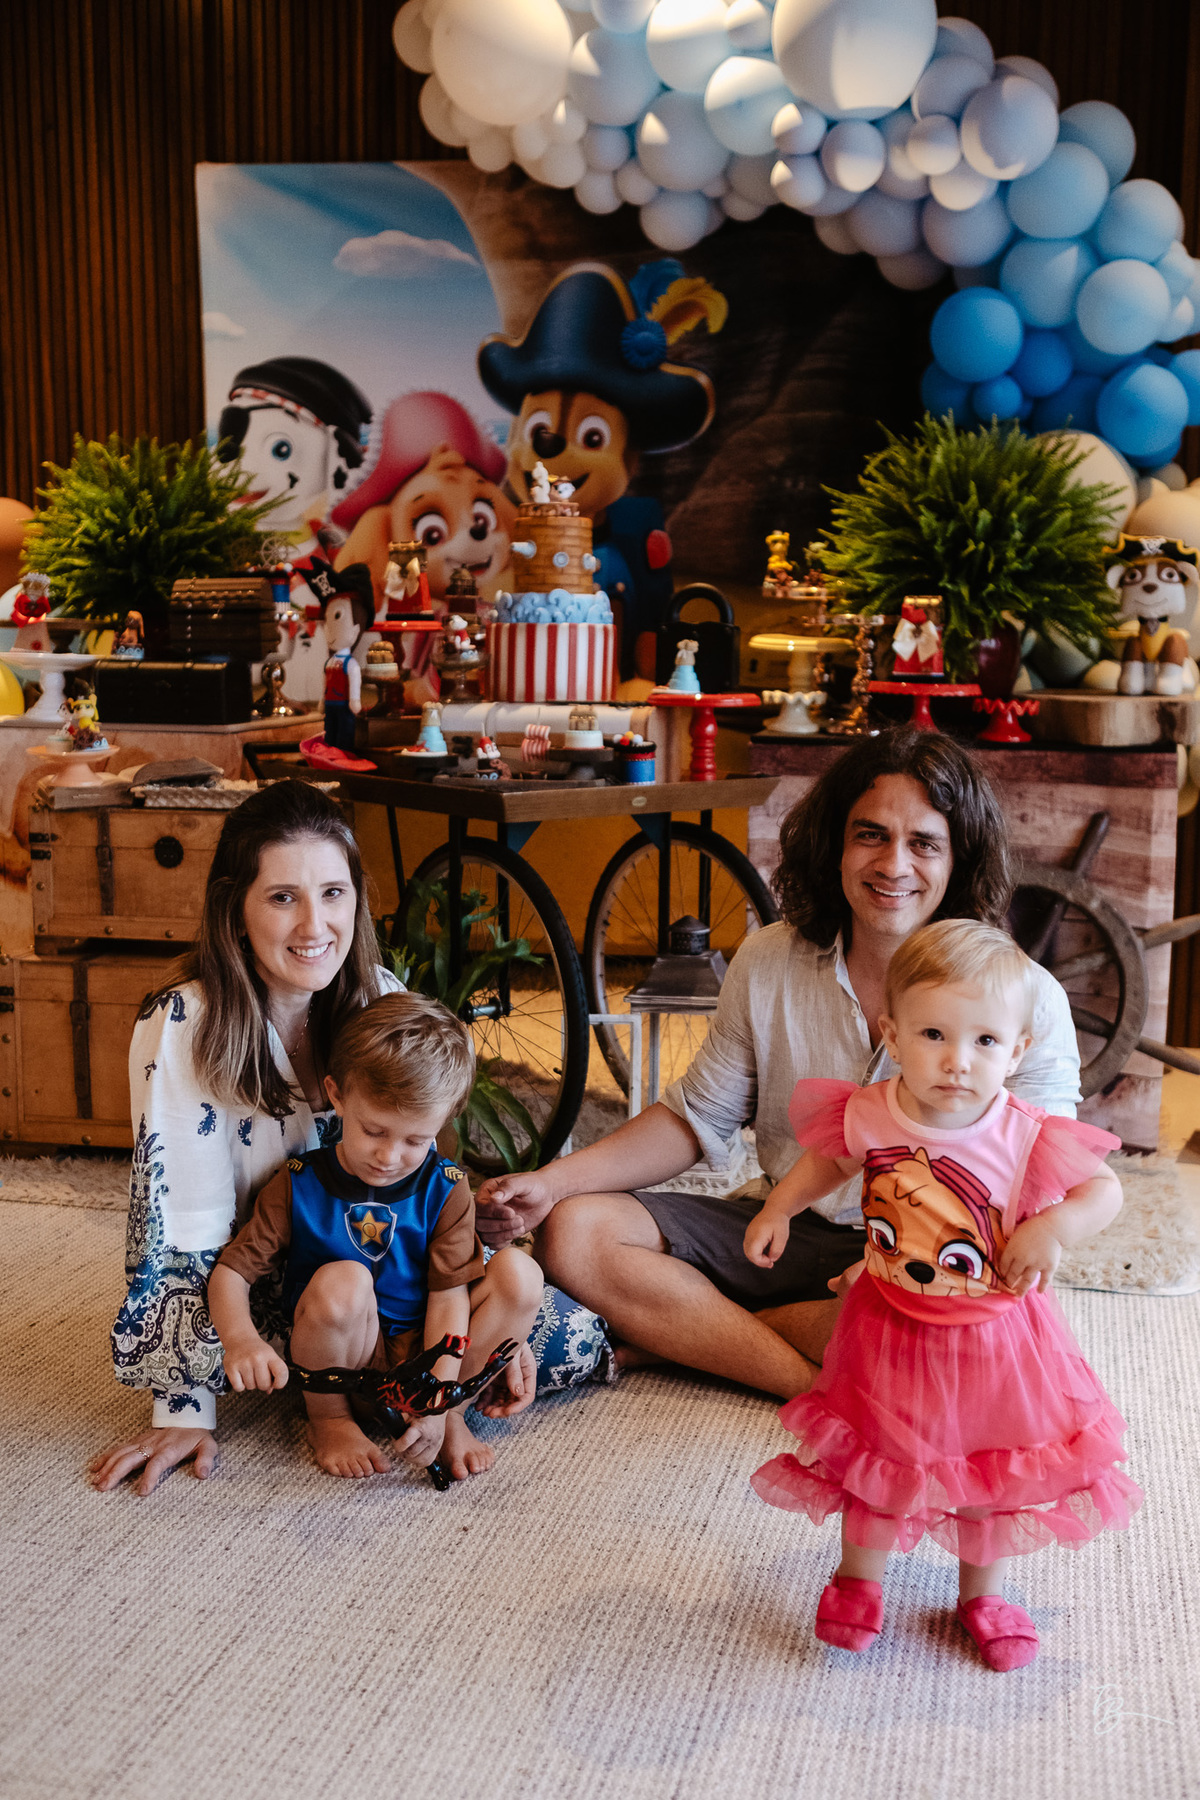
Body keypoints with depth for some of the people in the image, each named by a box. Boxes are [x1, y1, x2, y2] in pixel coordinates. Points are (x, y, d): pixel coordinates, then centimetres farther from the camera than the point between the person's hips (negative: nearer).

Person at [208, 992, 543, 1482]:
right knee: (342, 1280, -34)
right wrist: (240, 1338, -31)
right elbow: (230, 1271, -8)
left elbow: (448, 1293, -10)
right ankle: (328, 1419, -6)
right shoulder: (299, 1185, -8)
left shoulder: (445, 1189, -5)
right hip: (343, 1358, -1)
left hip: (423, 1350, 2)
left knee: (519, 1273, -19)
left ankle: (454, 1414, -2)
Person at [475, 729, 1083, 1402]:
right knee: (576, 1232, -15)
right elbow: (698, 1119, 6)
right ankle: (826, 1386, -21)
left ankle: (673, 1333, -19)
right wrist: (552, 1182, -7)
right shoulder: (769, 962, -2)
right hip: (784, 1233, 3)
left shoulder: (1027, 1001, -11)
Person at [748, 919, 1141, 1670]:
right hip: (890, 1334, 1)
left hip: (994, 1342, 0)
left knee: (996, 1469, 16)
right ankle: (859, 1577, 42)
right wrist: (778, 1211, 2)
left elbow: (1106, 1188, -9)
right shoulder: (868, 1116, -17)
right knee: (876, 1461, 15)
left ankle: (982, 1592, 42)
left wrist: (1058, 1227, -26)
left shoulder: (1029, 1139, -23)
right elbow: (826, 1160, 6)